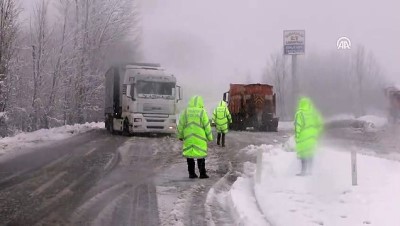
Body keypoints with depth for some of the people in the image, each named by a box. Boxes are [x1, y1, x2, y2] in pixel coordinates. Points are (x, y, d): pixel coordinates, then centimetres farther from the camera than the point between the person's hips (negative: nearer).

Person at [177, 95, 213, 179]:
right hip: (200, 138, -2)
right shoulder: (202, 112, -7)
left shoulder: (185, 112, 0)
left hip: (188, 138, 2)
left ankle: (191, 173, 12)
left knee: (189, 155, 11)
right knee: (201, 155, 7)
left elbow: (180, 125, 4)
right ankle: (202, 173, 6)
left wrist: (180, 136, 16)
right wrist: (210, 137, 5)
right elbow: (207, 126, -5)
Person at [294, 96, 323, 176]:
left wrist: (297, 137, -8)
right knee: (310, 154, 15)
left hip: (303, 137, -6)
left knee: (303, 154, -1)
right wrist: (317, 134, 21)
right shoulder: (314, 113, 5)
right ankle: (309, 170, 20)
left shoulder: (299, 113, -12)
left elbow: (298, 127, -15)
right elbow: (320, 124, 11)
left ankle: (303, 171, -2)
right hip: (313, 137, 6)